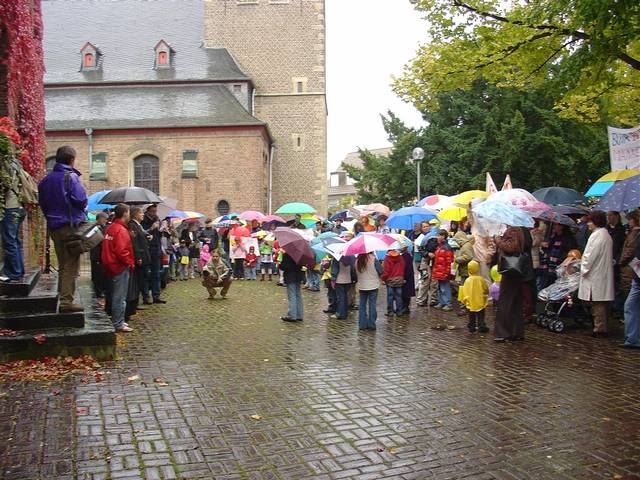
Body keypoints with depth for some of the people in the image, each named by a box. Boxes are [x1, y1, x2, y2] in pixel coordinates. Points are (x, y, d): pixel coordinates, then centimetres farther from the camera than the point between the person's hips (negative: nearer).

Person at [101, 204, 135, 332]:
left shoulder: (110, 228, 12)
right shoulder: (121, 230, -17)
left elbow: (108, 248, 16)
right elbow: (121, 251, -25)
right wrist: (130, 263, -13)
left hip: (111, 266, 10)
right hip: (121, 268, -10)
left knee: (116, 296, 17)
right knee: (120, 297, -3)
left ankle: (116, 320, 25)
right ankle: (118, 324, 2)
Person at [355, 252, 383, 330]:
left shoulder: (357, 261, -3)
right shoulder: (373, 259, -15)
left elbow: (356, 273, 8)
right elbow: (381, 271, -10)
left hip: (361, 286, 3)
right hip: (373, 286, -3)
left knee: (362, 305, 11)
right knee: (372, 305, 3)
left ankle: (362, 324, 12)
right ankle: (371, 324, 5)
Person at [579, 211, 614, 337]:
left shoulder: (597, 235, -15)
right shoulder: (606, 234, 14)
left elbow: (591, 255, -18)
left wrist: (584, 269, -7)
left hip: (595, 275, -10)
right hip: (604, 274, 10)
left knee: (597, 303, -5)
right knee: (603, 303, 14)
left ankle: (600, 328, -3)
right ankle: (604, 327, 20)